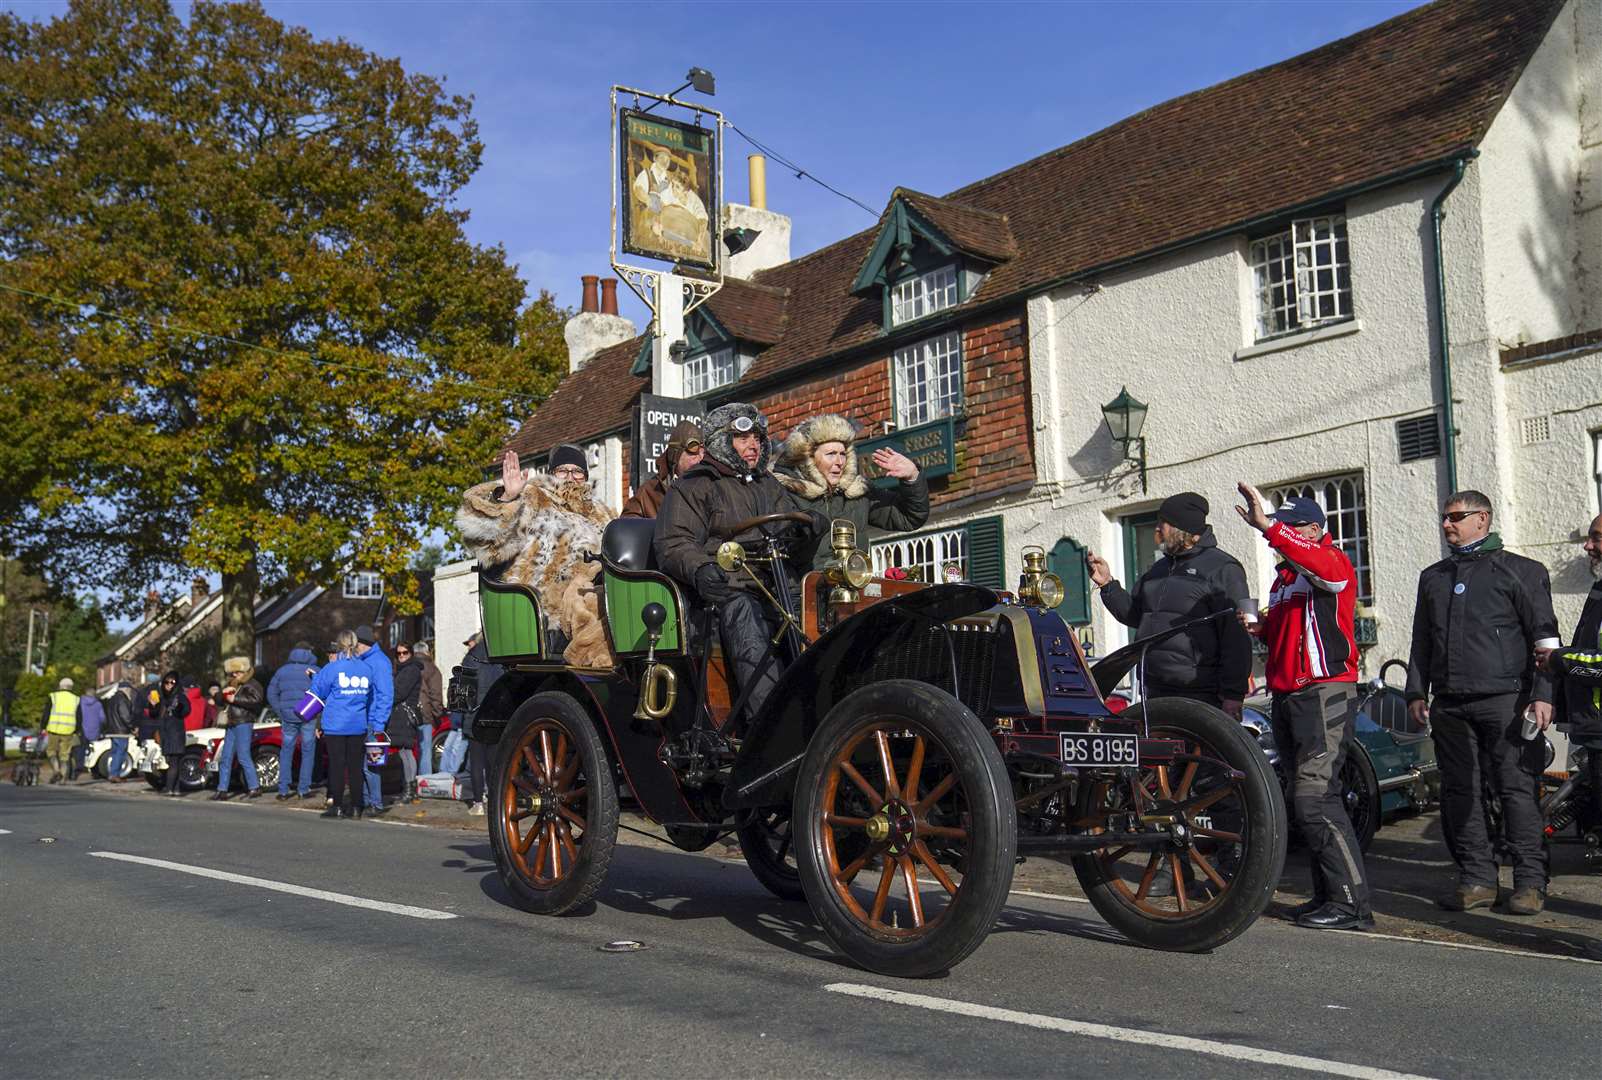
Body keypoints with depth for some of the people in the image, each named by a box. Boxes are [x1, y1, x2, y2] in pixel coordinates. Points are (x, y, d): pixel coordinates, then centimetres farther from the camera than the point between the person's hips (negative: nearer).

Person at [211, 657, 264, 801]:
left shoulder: (251, 684, -4)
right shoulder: (231, 684, 21)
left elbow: (256, 700, -20)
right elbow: (218, 699, 19)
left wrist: (235, 699, -16)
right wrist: (223, 692, -4)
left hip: (244, 724, -8)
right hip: (231, 725, 8)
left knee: (243, 757, -10)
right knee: (225, 758, 6)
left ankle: (254, 787, -5)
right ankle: (222, 790, 9)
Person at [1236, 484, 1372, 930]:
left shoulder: (1334, 563, -6)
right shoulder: (1284, 574, 21)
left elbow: (1319, 562, -32)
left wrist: (1267, 525, -40)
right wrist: (1261, 627, 11)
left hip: (1325, 694, -10)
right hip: (1286, 697, 10)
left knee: (1314, 800, -15)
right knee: (1308, 799, 12)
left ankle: (1352, 902, -10)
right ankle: (1328, 895, 19)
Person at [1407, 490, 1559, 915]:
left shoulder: (1521, 571, 5)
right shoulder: (1433, 577, 20)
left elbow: (1545, 637, 0)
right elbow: (1422, 641, 23)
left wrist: (1543, 694, -8)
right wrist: (1417, 690, 13)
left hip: (1505, 700, -5)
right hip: (1449, 705, 5)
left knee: (1517, 789, -5)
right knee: (1459, 792, 5)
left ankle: (1530, 881, 2)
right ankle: (1477, 879, 12)